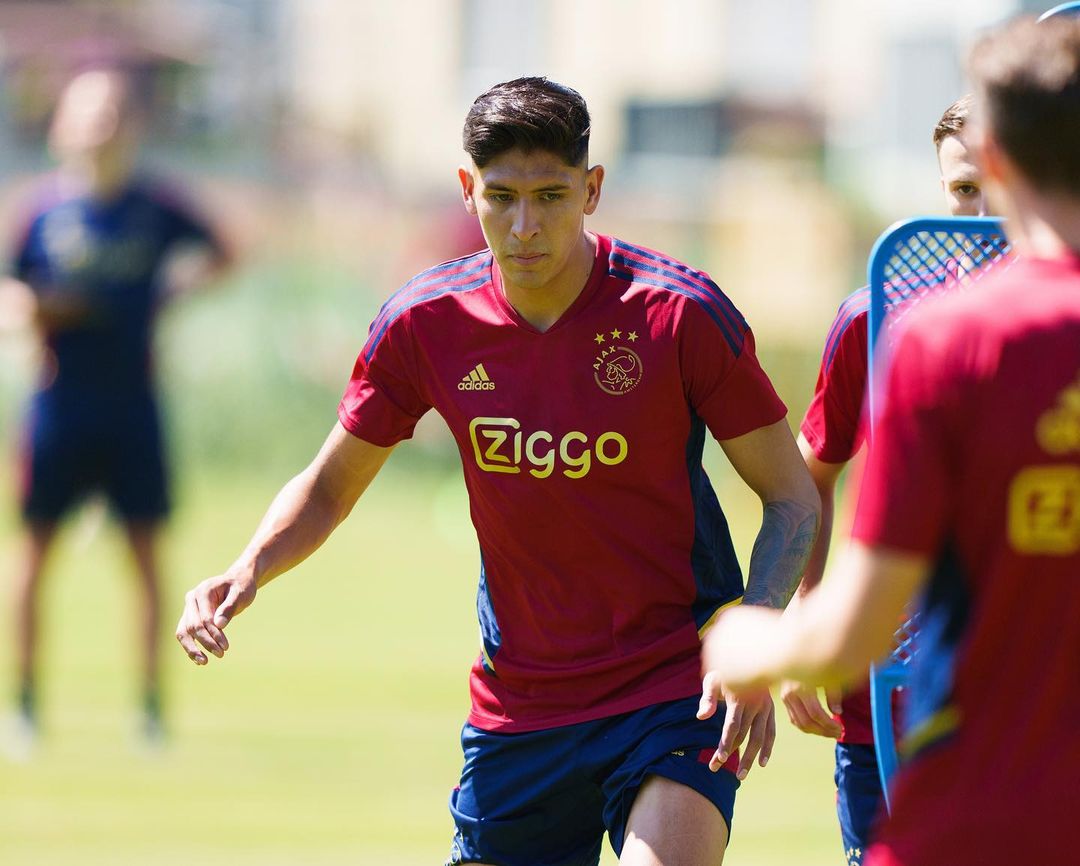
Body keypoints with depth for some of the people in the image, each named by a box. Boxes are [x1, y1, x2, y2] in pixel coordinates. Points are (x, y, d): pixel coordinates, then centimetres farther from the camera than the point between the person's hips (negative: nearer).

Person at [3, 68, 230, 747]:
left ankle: (152, 698, 8)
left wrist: (172, 290, 1)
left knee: (146, 550, 0)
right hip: (60, 403, 0)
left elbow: (217, 254, 16)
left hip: (132, 403, 0)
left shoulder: (156, 207, 1)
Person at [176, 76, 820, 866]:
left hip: (675, 695, -4)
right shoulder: (424, 324, -3)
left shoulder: (681, 313, -12)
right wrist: (246, 574, -9)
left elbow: (792, 498, -5)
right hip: (516, 707, 4)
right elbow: (330, 485, 10)